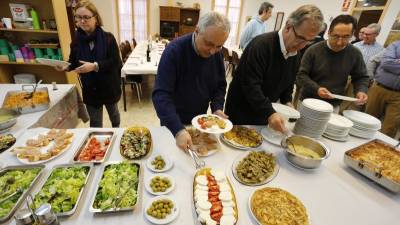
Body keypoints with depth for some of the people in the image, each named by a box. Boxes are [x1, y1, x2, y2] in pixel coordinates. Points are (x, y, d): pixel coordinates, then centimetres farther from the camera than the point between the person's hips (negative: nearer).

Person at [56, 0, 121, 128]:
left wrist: (95, 66, -29)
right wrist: (67, 67, -15)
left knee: (113, 113, 23)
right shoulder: (76, 39, -1)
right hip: (90, 89, 2)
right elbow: (74, 61, 7)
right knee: (95, 122, 11)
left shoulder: (108, 37, -12)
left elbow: (115, 62, -18)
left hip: (109, 86, -2)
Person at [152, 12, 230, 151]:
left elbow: (220, 85, 3)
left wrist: (217, 108, -16)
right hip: (173, 123, -4)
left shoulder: (217, 54, -8)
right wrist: (178, 129, -42)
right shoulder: (174, 50, -25)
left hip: (200, 120, 5)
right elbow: (161, 94, -31)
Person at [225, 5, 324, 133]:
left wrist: (287, 102, -3)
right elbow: (251, 85, -29)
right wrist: (270, 113, -34)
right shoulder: (261, 44, -23)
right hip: (240, 112, -7)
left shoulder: (296, 56, 3)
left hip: (263, 114, 7)